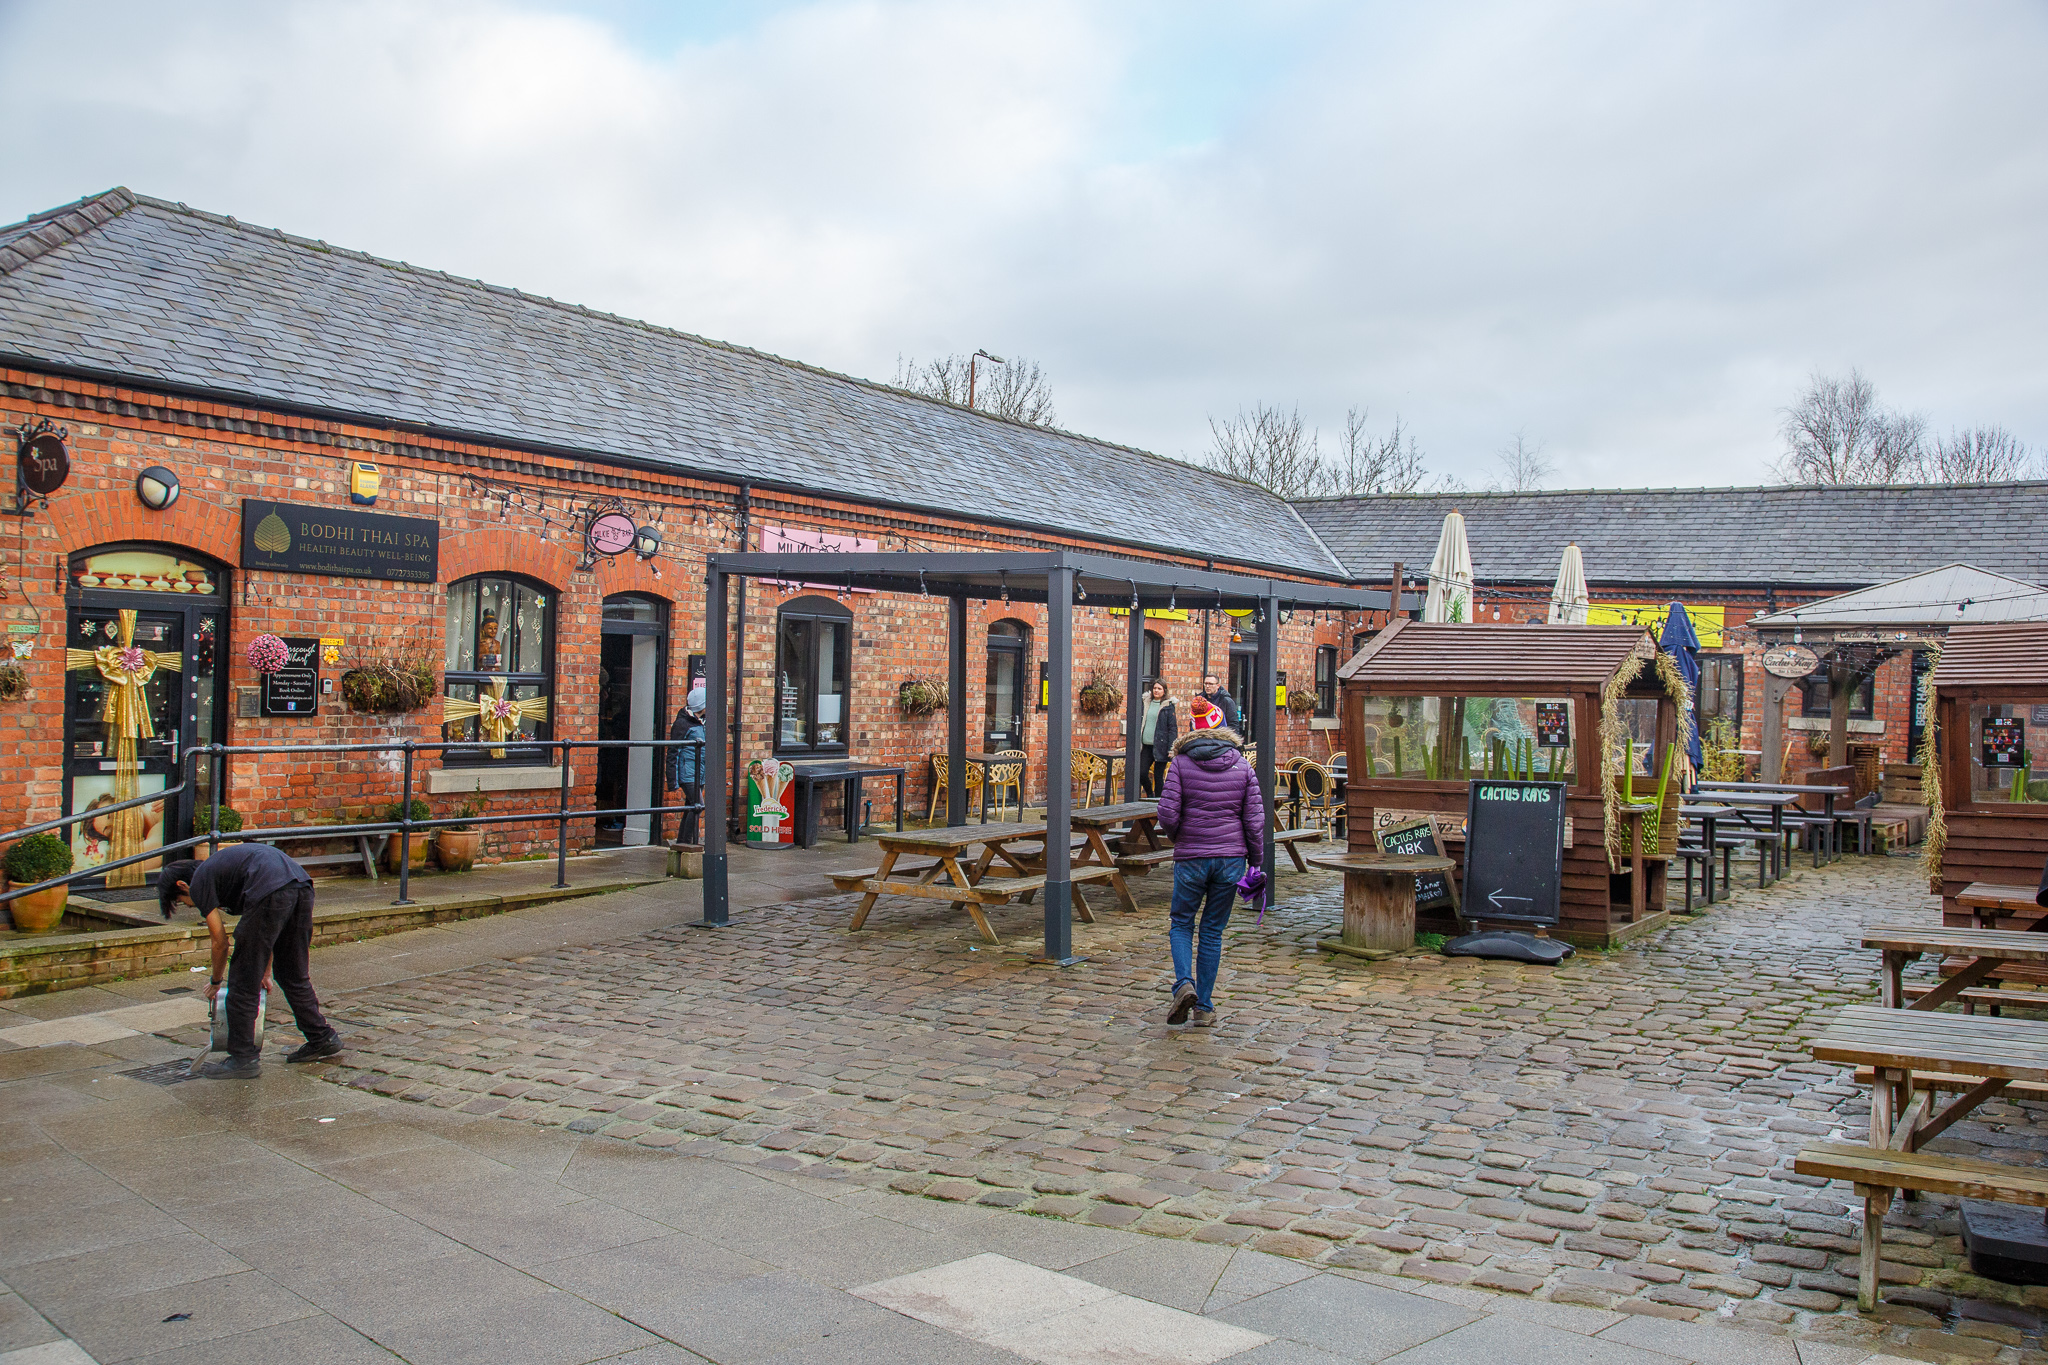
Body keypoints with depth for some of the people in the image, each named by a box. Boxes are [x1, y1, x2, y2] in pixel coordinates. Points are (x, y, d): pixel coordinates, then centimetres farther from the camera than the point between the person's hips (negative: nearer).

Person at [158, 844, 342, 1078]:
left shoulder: (199, 883, 13)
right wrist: (265, 972, 42)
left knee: (242, 983, 6)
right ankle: (323, 1039, 29)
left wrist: (215, 982, 31)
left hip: (272, 894, -9)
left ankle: (244, 1058, 12)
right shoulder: (218, 867, 37)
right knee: (294, 975, 23)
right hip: (301, 884, 9)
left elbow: (220, 943, 15)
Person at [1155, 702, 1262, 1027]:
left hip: (1191, 857, -2)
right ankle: (1204, 1007, 13)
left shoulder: (1180, 763, -4)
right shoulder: (1242, 766, 3)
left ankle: (1184, 983, -10)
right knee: (1212, 931, 11)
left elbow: (1168, 814, -10)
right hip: (1231, 858, 2)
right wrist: (1256, 861, 9)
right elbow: (1254, 819, 1)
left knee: (1181, 924, 14)